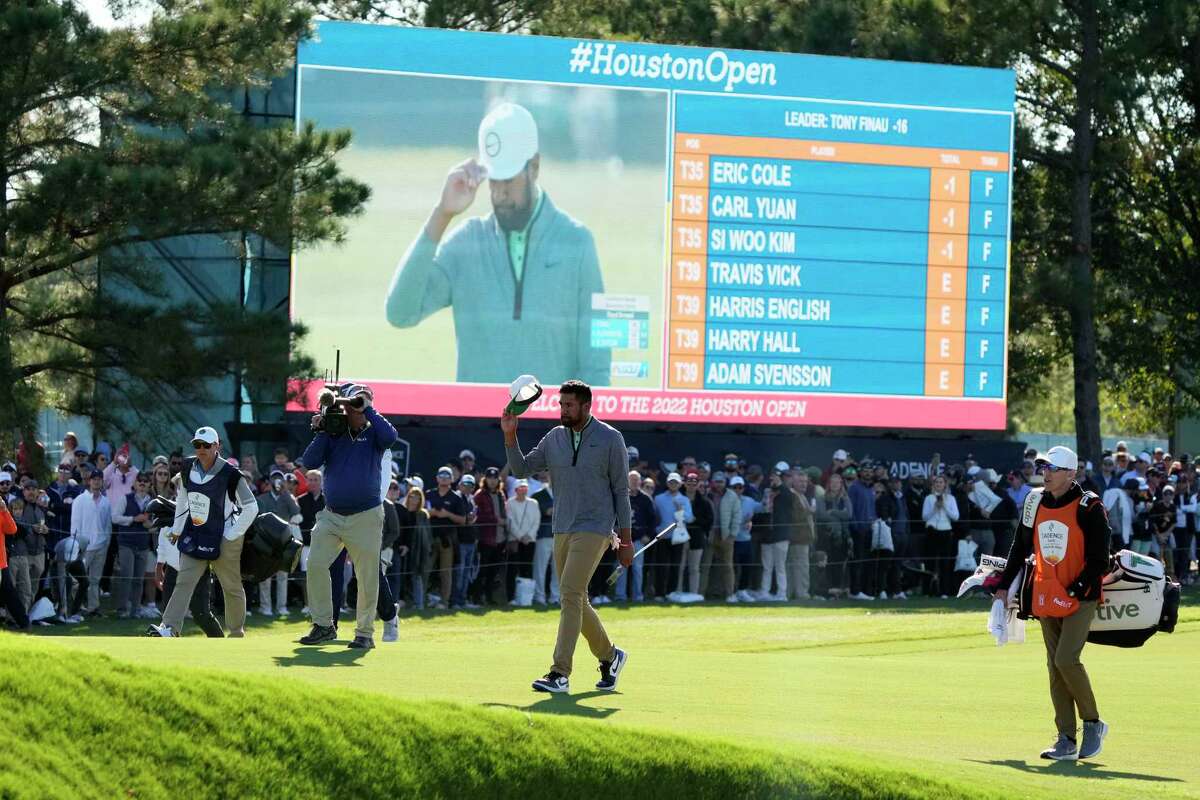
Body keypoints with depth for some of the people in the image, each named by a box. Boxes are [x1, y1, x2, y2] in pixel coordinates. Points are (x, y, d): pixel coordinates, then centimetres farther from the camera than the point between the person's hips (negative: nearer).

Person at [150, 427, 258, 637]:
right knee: (184, 580, -8)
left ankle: (237, 633, 20)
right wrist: (177, 529, 16)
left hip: (224, 538, -4)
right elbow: (182, 498, 17)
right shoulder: (188, 468, 0)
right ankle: (170, 628, -18)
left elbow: (251, 507, -12)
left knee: (231, 586, 6)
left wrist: (232, 535, -13)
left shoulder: (230, 474, -17)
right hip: (194, 534, 4)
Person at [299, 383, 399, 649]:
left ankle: (365, 632, 11)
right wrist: (322, 431, -8)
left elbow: (390, 437, -21)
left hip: (365, 517, -2)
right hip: (331, 515, 2)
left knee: (367, 577, 0)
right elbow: (310, 462, -2)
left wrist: (367, 407, -15)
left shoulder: (373, 433, 3)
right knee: (316, 564, -10)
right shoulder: (333, 434, 7)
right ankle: (324, 625, 0)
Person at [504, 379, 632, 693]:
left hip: (594, 529, -6)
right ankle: (610, 656, 30)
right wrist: (510, 435, -7)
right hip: (562, 531, 6)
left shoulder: (610, 439, -3)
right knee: (576, 601, 10)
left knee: (570, 595, -18)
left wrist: (626, 539, -3)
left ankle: (560, 674, -22)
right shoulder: (554, 438, 9)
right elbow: (521, 468, 8)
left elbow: (621, 490, -1)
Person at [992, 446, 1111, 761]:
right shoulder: (1035, 502, 8)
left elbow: (1099, 559, -11)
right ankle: (1066, 740, 8)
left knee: (1066, 660, -17)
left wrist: (1077, 590, -18)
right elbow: (1020, 547, 18)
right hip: (1046, 598, 6)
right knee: (1055, 667, 4)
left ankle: (1093, 723, 3)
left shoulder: (1089, 508, -10)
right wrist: (1004, 585, 16)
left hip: (1080, 598, -6)